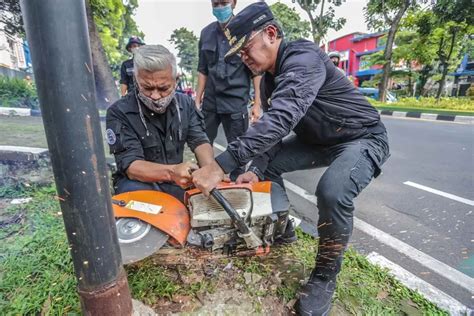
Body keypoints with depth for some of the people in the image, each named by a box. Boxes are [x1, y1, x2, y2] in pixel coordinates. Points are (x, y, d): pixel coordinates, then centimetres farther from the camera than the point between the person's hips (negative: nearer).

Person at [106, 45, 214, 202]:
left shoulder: (185, 103, 0)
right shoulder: (119, 112, -15)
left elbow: (200, 142, -5)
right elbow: (131, 166, -22)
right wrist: (171, 172, -43)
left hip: (177, 181, 4)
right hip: (138, 181, -3)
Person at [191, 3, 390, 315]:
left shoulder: (303, 58, -27)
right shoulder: (270, 78, 1)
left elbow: (280, 120, -43)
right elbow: (269, 127, -3)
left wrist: (221, 165, -46)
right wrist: (256, 169, -18)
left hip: (362, 138, -8)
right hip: (318, 139, 8)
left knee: (333, 193, -34)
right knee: (267, 163, 2)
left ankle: (325, 276, -6)